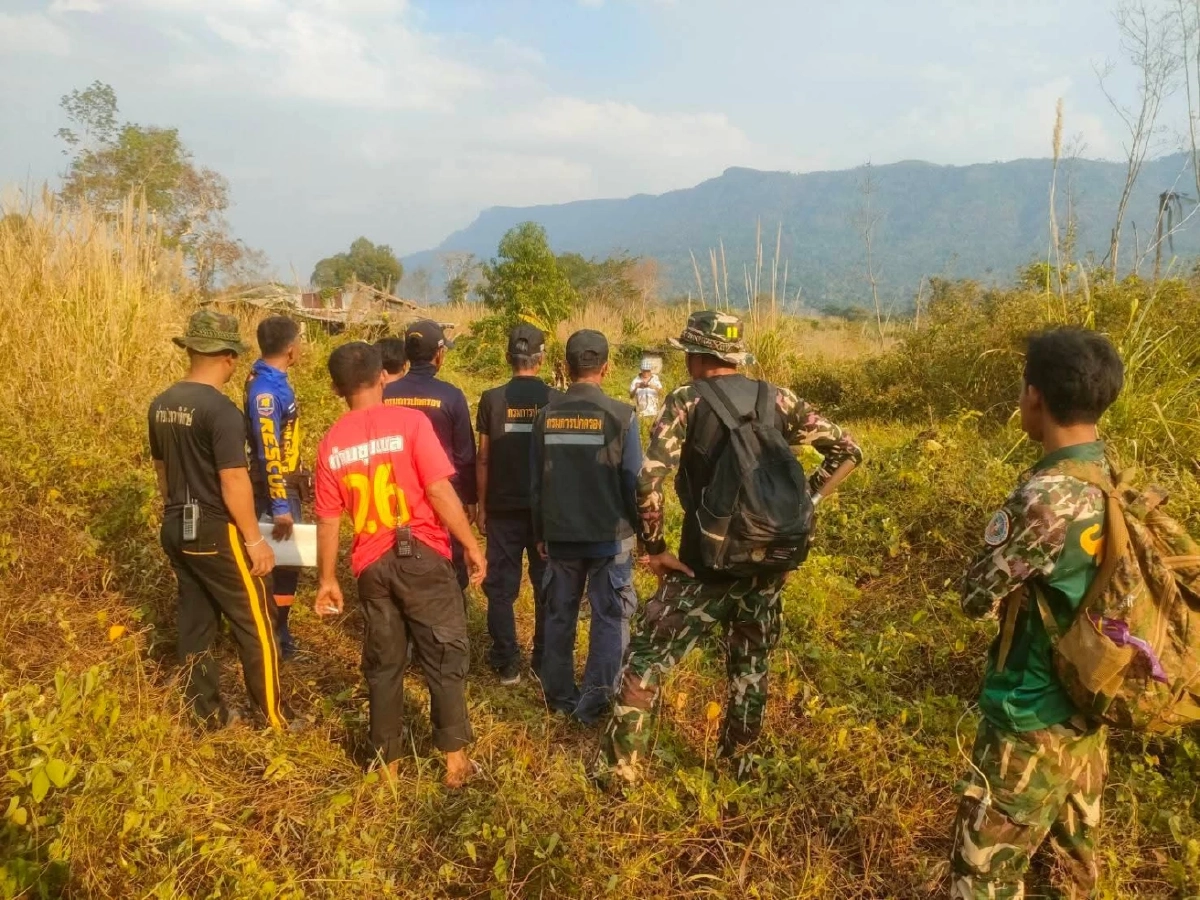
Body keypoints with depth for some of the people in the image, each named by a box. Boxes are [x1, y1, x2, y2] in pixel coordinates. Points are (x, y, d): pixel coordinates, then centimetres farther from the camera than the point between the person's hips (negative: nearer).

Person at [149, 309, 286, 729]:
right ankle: (274, 717, 13)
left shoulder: (161, 405, 5)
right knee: (255, 626, 4)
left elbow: (161, 468, 15)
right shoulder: (221, 410, -20)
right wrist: (255, 540, -14)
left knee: (195, 623, 15)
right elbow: (233, 482, -21)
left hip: (176, 530, 8)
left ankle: (211, 714, 27)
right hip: (217, 533, -8)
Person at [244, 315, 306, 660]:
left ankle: (279, 630, 29)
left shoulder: (274, 379, 8)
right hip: (275, 487, -10)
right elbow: (268, 454, -27)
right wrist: (280, 506, -27)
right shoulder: (265, 389, -22)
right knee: (279, 561, 0)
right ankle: (270, 637, 13)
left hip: (287, 482, 10)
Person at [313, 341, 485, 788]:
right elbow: (439, 491, -15)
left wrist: (327, 579, 15)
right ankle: (456, 760, 17)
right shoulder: (409, 421, -10)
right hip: (422, 556, -3)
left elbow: (328, 521, 5)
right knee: (446, 656, 10)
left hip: (372, 564, 4)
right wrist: (472, 545, -6)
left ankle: (388, 762, 26)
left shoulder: (331, 444, 2)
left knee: (383, 664, 16)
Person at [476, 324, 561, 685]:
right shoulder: (556, 399, -4)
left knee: (501, 587, 9)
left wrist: (481, 506, 6)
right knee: (548, 586, 11)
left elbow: (483, 458, -3)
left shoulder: (492, 399, -5)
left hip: (503, 507, 0)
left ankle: (507, 664, 12)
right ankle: (546, 662, 18)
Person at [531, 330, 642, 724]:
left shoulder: (546, 415, 0)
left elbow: (535, 482, 5)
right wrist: (642, 529, 5)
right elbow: (634, 481, -9)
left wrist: (540, 533, 16)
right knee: (610, 618, 8)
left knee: (559, 615, 16)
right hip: (610, 535, -3)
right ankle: (595, 703, 11)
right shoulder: (621, 415, -12)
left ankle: (559, 696, 27)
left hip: (560, 535, 4)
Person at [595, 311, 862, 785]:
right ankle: (739, 760, 35)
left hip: (705, 564, -4)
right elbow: (847, 450, 5)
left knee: (645, 659, 10)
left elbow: (648, 479, -20)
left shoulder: (687, 400, -9)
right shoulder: (779, 400, 3)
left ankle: (619, 768, 16)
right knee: (750, 664, 22)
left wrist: (654, 548, -9)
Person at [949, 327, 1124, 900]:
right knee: (1073, 853, 25)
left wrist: (999, 537, -4)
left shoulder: (1045, 496, -27)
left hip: (1032, 719, -8)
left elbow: (976, 598, -17)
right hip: (1089, 705, 9)